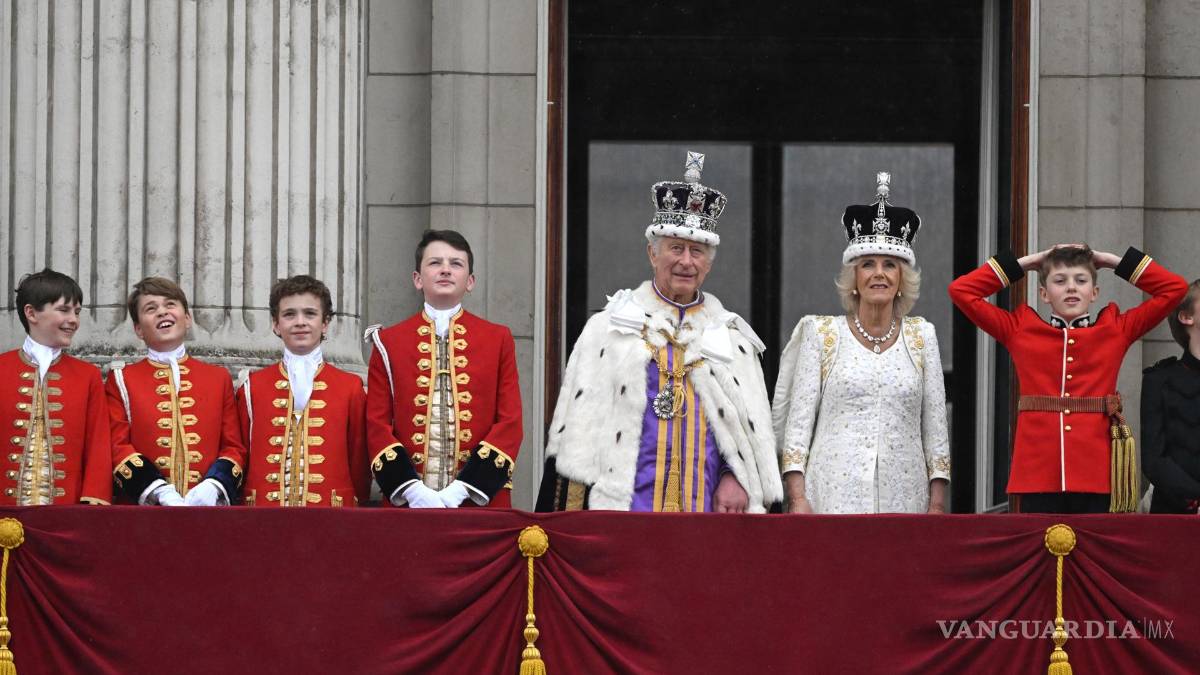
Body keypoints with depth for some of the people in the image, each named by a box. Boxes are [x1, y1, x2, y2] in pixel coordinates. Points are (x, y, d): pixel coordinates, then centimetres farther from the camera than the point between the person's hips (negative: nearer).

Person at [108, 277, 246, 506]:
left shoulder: (219, 378, 13)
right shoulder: (122, 380, 9)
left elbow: (234, 447, 9)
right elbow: (117, 448, 0)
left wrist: (212, 488, -11)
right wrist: (161, 493, -15)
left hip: (208, 510, 2)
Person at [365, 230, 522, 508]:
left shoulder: (498, 340, 8)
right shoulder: (389, 342, 9)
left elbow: (510, 422, 2)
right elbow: (377, 424, 4)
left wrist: (463, 489, -10)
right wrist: (410, 488, -11)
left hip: (480, 502, 0)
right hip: (407, 501, 0)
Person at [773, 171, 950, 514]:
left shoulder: (921, 336, 12)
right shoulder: (821, 333, 7)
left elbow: (935, 425, 12)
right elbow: (797, 419, 3)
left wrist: (937, 502, 4)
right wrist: (798, 497, -6)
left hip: (903, 497, 2)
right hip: (835, 496, -2)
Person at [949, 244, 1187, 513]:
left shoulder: (1115, 331, 11)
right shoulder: (1021, 331, 11)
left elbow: (1175, 288, 12)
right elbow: (961, 290, 10)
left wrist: (1112, 261, 15)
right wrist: (1023, 263, 14)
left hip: (1097, 478, 0)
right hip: (1038, 478, 0)